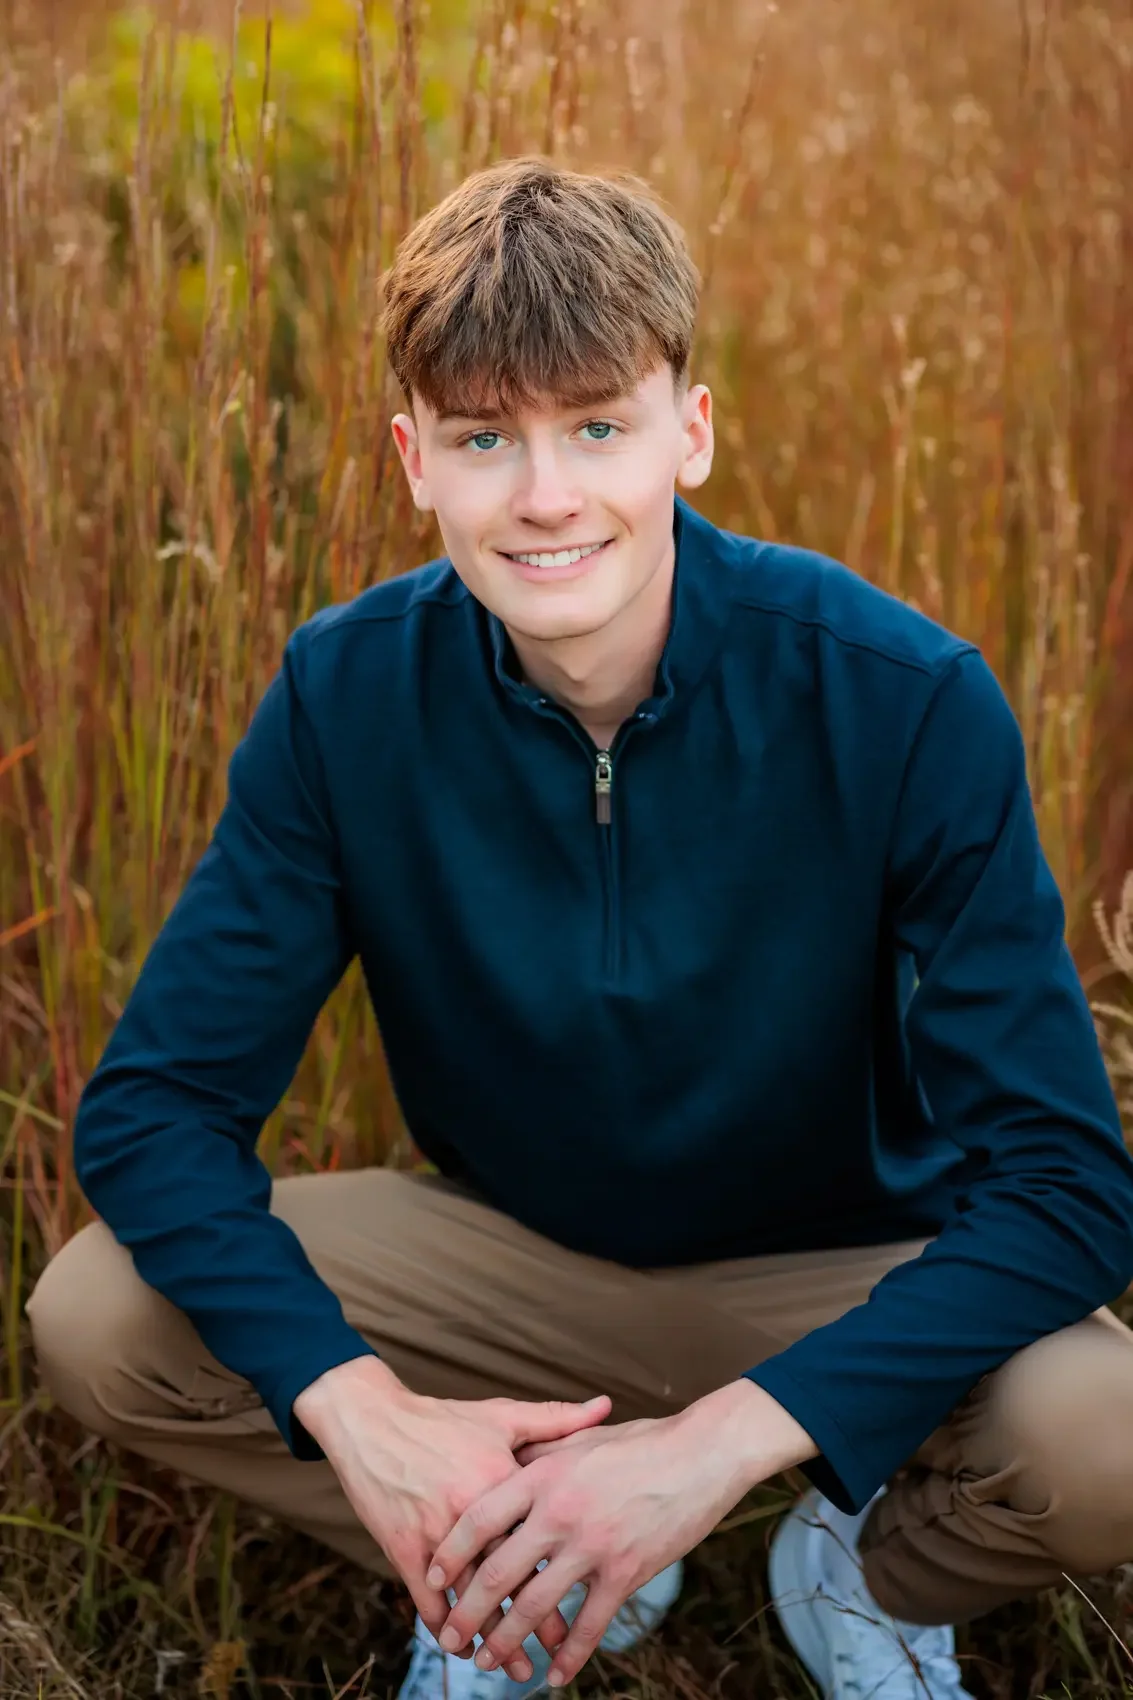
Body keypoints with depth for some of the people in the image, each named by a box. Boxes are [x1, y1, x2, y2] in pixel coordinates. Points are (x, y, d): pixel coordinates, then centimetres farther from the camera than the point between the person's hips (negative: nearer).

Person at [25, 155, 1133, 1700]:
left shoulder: (905, 700, -24)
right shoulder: (347, 695, -17)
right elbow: (154, 1102, -14)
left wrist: (713, 1444, -36)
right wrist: (358, 1408, -31)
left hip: (849, 1279, -2)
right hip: (511, 1252, 2)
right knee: (95, 1319, -19)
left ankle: (872, 1574, 6)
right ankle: (523, 1569, 6)